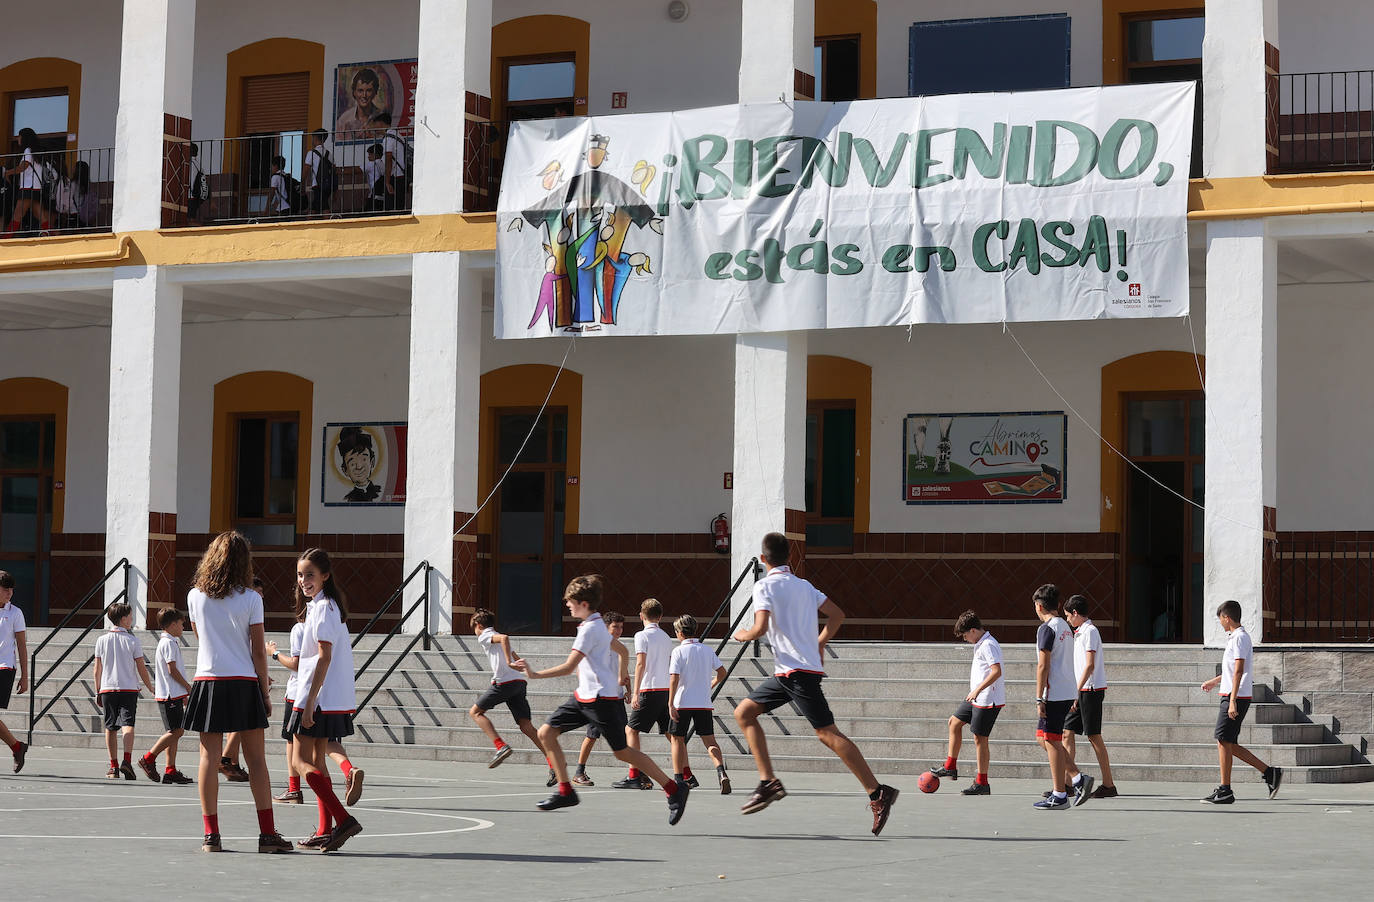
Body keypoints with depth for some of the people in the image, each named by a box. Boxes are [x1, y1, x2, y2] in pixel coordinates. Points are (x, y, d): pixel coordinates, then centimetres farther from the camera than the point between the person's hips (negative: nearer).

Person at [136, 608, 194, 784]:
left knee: (175, 732, 7)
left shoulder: (167, 642, 20)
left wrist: (184, 694, 25)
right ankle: (149, 759, -5)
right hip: (171, 695, -10)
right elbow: (172, 670, -17)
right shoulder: (169, 643, -11)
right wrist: (188, 687, -7)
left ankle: (170, 771, 5)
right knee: (176, 731, -10)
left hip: (173, 695, 10)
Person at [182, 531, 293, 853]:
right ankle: (267, 834, 4)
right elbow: (258, 650, -3)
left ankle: (211, 835, 0)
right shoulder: (251, 599, -4)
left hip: (207, 681, 2)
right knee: (256, 759, 3)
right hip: (244, 683, -2)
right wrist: (265, 692, 4)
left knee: (209, 758, 2)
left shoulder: (195, 596, 3)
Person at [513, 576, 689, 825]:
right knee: (546, 733, 2)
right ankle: (565, 791, 5)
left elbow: (569, 667, -21)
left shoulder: (590, 629, -17)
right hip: (584, 696, 10)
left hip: (601, 698, -10)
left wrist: (536, 675, -20)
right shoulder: (597, 625, 13)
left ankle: (674, 789, 3)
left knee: (622, 751, -5)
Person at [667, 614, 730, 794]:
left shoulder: (679, 651, -7)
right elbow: (722, 672, 9)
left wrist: (670, 704, -14)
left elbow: (674, 679, -13)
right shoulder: (707, 650, 7)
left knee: (677, 739, 11)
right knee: (709, 740, 2)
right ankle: (721, 771, -22)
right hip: (704, 703, 4)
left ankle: (679, 779, 12)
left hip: (682, 703, -4)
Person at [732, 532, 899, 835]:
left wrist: (744, 635, 2)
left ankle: (878, 793, -15)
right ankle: (768, 783, 4)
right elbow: (837, 615, 16)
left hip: (797, 671, -8)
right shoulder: (804, 585, 15)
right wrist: (818, 645, 25)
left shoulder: (765, 586, -8)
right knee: (744, 712, 13)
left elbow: (761, 627, -19)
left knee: (827, 733, -10)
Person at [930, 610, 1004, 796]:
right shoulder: (980, 645, 14)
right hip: (978, 699, 11)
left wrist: (977, 690, -25)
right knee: (954, 721, 18)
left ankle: (982, 784, 0)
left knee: (979, 738, -6)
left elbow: (996, 671, -27)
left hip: (988, 700, -11)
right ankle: (950, 767, 24)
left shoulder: (988, 646, -18)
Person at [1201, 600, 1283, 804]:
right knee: (1229, 745, 10)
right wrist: (1215, 681, 40)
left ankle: (1225, 791, -4)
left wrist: (1232, 701, -23)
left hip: (1236, 698, -10)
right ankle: (1269, 773, 12)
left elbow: (1238, 671, -19)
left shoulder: (1239, 638, -12)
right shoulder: (1236, 637, 18)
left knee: (1224, 741, -6)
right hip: (1230, 697, 10)